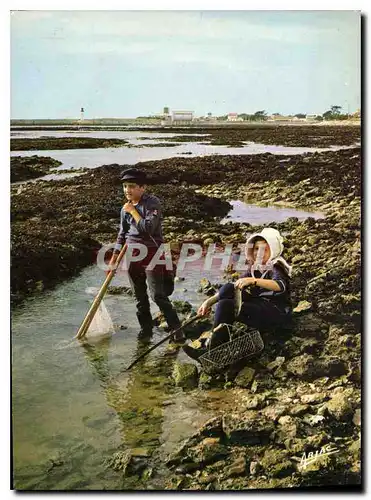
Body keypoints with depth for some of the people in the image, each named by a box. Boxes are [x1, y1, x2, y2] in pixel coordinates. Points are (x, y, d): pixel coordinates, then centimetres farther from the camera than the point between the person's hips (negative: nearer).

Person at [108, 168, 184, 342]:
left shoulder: (153, 203, -12)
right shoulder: (126, 208, 6)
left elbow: (148, 228, -25)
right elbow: (122, 235, 15)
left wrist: (133, 211, -15)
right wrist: (113, 259, 14)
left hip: (152, 254, -6)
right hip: (132, 254, 6)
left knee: (158, 295, -11)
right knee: (139, 296, 13)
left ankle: (177, 329, -2)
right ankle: (146, 328, 26)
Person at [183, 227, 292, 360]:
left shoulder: (276, 268, -11)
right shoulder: (254, 268, 11)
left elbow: (281, 286, -34)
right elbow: (238, 285, 9)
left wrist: (253, 280, -49)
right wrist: (210, 301, -2)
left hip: (278, 312, -7)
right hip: (259, 307, 7)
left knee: (226, 306, -26)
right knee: (228, 289, -16)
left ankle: (211, 348, -21)